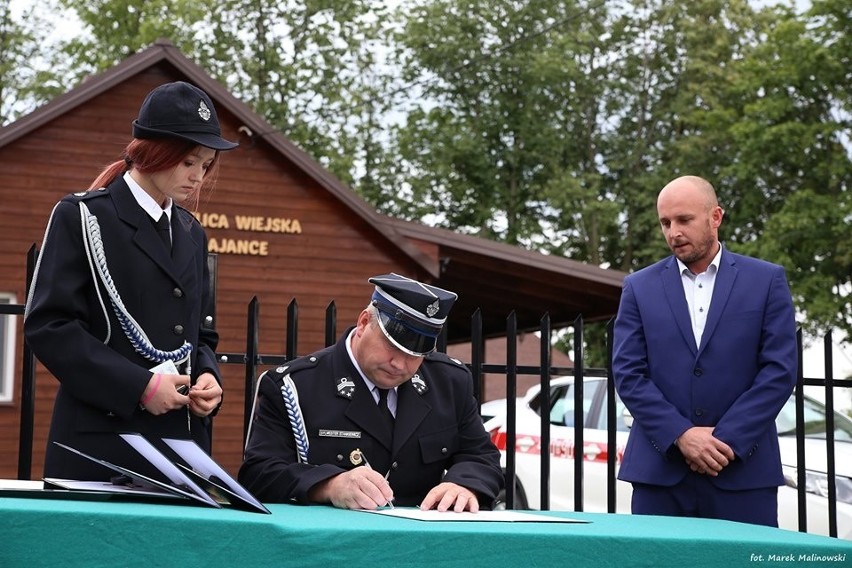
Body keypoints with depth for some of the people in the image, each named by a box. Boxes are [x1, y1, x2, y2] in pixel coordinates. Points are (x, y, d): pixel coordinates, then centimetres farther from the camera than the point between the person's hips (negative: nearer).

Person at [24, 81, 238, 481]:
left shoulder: (191, 233, 17)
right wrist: (139, 386, -17)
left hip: (182, 439, 6)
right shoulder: (83, 217, -2)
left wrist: (207, 377, -1)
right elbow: (48, 325, -10)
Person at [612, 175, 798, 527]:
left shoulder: (767, 280, 6)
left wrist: (727, 439, -9)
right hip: (660, 469, 1)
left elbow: (780, 370, -1)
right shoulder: (640, 287, 9)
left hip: (743, 470, -1)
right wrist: (681, 435, -11)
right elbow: (627, 374, 2)